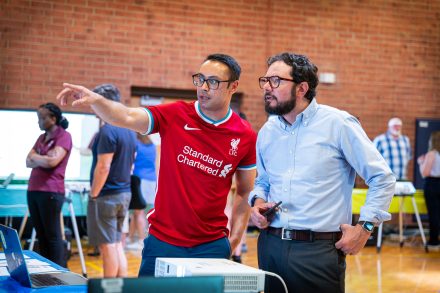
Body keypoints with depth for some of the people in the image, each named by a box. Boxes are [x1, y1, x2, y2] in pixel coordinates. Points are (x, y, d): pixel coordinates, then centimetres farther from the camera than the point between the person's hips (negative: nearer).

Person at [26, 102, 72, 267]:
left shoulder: (64, 136, -5)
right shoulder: (41, 138, 18)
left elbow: (52, 161, -16)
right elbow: (28, 163, 10)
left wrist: (35, 157, 1)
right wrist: (44, 158, -8)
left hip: (50, 192, -7)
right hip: (33, 190, 7)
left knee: (52, 235, -4)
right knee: (41, 234, 10)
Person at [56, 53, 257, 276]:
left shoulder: (245, 137, -1)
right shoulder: (175, 116, -3)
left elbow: (245, 193, 6)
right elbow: (127, 117, -17)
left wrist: (233, 241, 0)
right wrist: (95, 100, -36)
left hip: (211, 245, 0)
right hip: (162, 241, 0)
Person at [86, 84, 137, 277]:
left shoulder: (108, 131, -17)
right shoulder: (129, 131, 12)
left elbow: (103, 167, -20)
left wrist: (93, 195, -12)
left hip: (106, 196, -9)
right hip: (124, 194, 9)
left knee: (108, 246, -2)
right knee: (117, 244, 14)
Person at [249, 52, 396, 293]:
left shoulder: (338, 124, -7)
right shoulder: (267, 131, 10)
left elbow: (382, 178, -5)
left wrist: (365, 228, -8)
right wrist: (258, 201, 4)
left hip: (319, 250, -5)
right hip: (270, 246, 5)